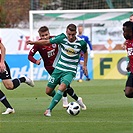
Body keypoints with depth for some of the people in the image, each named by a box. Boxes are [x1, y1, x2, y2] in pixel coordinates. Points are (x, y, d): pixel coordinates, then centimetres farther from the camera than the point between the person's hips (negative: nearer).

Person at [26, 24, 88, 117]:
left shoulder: (81, 43, -10)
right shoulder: (62, 38, -10)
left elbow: (85, 52, 13)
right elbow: (47, 42, -2)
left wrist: (85, 65, 11)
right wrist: (33, 42, -11)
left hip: (70, 71, -3)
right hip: (59, 69, 3)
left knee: (62, 87, -30)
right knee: (48, 91, 5)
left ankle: (49, 110, -25)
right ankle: (58, 97, 41)